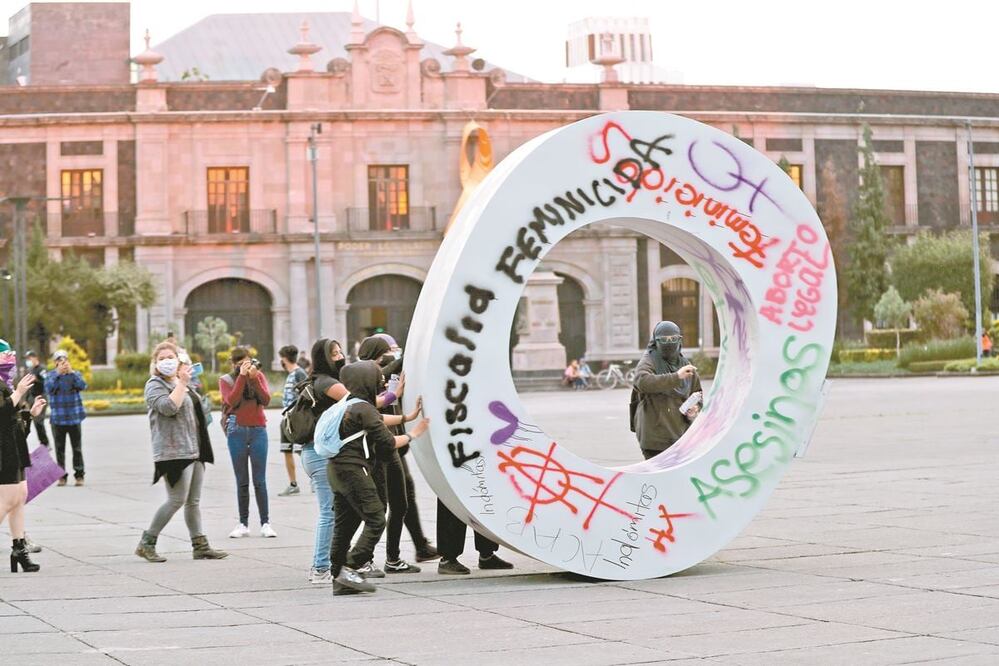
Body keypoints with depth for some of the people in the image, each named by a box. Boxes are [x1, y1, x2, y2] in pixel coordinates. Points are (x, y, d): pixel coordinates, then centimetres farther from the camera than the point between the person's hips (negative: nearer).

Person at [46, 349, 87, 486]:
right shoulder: (51, 376, 2)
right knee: (60, 449, 5)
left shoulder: (75, 374, 3)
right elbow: (48, 389, -16)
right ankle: (62, 475, 11)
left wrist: (71, 372, -21)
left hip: (74, 417, 0)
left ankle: (79, 475, 8)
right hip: (58, 418, 0)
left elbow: (83, 386, -14)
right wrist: (58, 373, -22)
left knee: (77, 448, 2)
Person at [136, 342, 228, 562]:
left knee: (194, 501, 9)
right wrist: (181, 383, -20)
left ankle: (200, 545, 11)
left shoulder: (183, 383, 20)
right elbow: (168, 407, -25)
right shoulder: (155, 385, -7)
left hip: (194, 451, 9)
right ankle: (146, 543, -3)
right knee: (177, 500, -11)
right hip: (174, 451, -9)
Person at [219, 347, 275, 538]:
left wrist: (254, 378, -12)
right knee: (242, 481, 2)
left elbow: (266, 400, -3)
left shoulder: (259, 375, 9)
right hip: (237, 431, -1)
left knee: (260, 480, -2)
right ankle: (243, 524, 5)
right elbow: (232, 401, -12)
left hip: (258, 430, 1)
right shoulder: (226, 380, 5)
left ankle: (265, 523, 1)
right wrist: (242, 376, -15)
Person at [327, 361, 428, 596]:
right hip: (353, 470, -10)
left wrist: (407, 417, 27)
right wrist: (413, 435, 3)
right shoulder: (364, 409, -13)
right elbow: (387, 442, -11)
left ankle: (339, 579, 10)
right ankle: (349, 570, -16)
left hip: (337, 470, 10)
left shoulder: (351, 405, 16)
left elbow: (377, 420, 26)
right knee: (376, 520, -8)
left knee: (344, 524, 10)